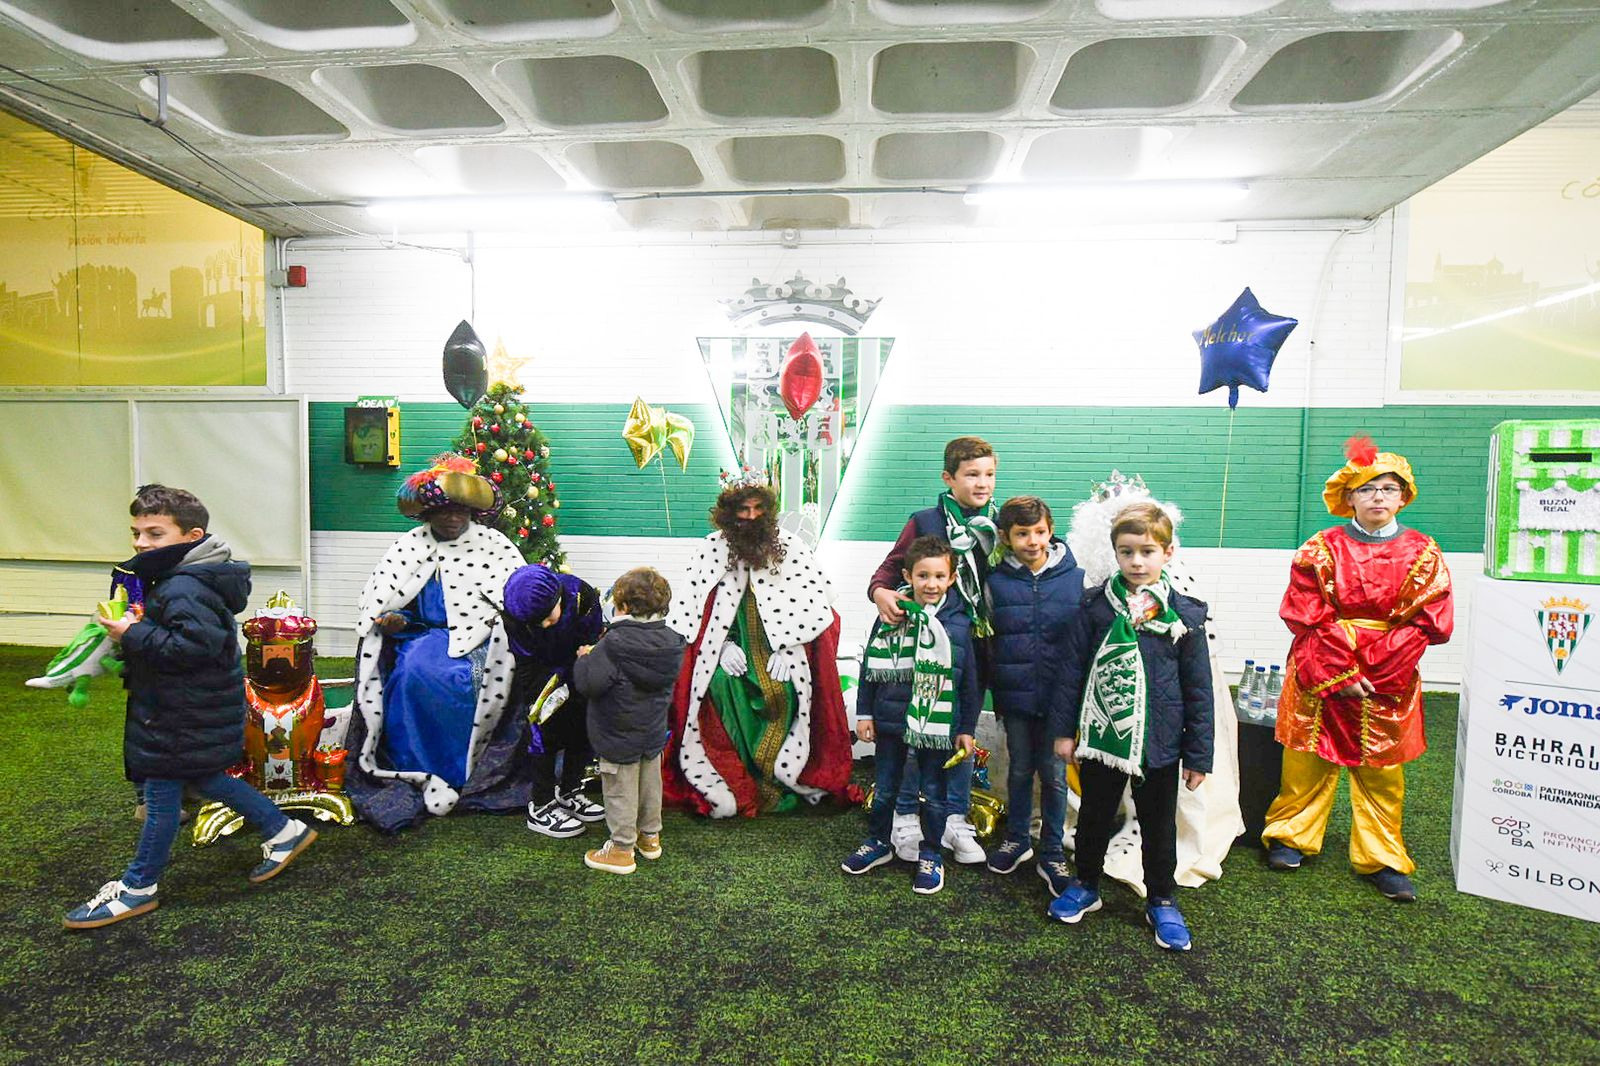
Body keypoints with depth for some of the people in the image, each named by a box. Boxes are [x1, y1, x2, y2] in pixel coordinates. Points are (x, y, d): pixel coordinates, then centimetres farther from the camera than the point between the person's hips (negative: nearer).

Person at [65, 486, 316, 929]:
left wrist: (135, 635, -26)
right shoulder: (173, 579, 9)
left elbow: (197, 645, -33)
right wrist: (141, 624, 8)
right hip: (191, 708, 11)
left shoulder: (184, 589, -25)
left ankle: (138, 888, 24)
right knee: (202, 778, 21)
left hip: (184, 717, -11)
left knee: (161, 793, 5)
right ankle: (284, 831, 29)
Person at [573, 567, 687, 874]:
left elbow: (589, 683, -29)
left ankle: (621, 850, 22)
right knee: (650, 785, 22)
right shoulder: (671, 642, -6)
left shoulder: (615, 643, -26)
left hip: (619, 737, -6)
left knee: (620, 792, 9)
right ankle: (650, 837, 39)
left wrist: (584, 658, -8)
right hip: (654, 733, 7)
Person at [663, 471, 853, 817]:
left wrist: (788, 648, -9)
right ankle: (733, 779, -11)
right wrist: (723, 645, -9)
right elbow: (694, 608, 3)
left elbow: (814, 603, -1)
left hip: (778, 649, 0)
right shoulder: (712, 548, 3)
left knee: (783, 692, -22)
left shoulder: (789, 546, 2)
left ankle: (781, 772, -6)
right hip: (728, 650, 0)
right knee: (722, 684, -23)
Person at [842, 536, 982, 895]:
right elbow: (870, 665, 3)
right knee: (885, 789, 16)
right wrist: (865, 712, 3)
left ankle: (930, 855, 32)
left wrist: (967, 729, 2)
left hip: (937, 724, -1)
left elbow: (970, 680, 1)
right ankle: (877, 843, 37)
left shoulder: (959, 621, -6)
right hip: (890, 720, 1)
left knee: (934, 793, 12)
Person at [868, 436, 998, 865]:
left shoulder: (998, 526, 5)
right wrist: (880, 592, -27)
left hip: (975, 645, 4)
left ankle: (955, 821, 28)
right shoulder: (924, 522, -6)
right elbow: (889, 567, -5)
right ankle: (905, 818, 23)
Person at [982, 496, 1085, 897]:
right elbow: (985, 641, 4)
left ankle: (1052, 854, 25)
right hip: (1015, 696, 1)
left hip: (1059, 697, -1)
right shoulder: (996, 582, -3)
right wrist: (995, 689, 3)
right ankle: (1016, 839, 35)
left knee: (1054, 774, 8)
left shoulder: (1076, 579, -4)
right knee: (1019, 769, 16)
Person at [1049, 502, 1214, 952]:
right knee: (1094, 816, 17)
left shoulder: (1184, 614, -4)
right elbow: (1072, 670, 1)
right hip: (1100, 735, 1)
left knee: (1159, 825, 15)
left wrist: (1198, 754, 1)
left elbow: (1198, 689, 0)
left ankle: (1162, 901, 35)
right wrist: (1064, 729, -1)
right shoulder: (1096, 606, -4)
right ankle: (1085, 886, 37)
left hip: (1159, 742, 0)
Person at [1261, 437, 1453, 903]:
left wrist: (1372, 671, -13)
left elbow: (1427, 622, -5)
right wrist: (1339, 672, -14)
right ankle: (1291, 835, 24)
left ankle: (1383, 859, 25)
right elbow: (1307, 617, -7)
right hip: (1319, 674, -1)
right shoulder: (1321, 550, -3)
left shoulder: (1423, 554, 1)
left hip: (1388, 680, 1)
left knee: (1382, 770, 11)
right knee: (1308, 759, 7)